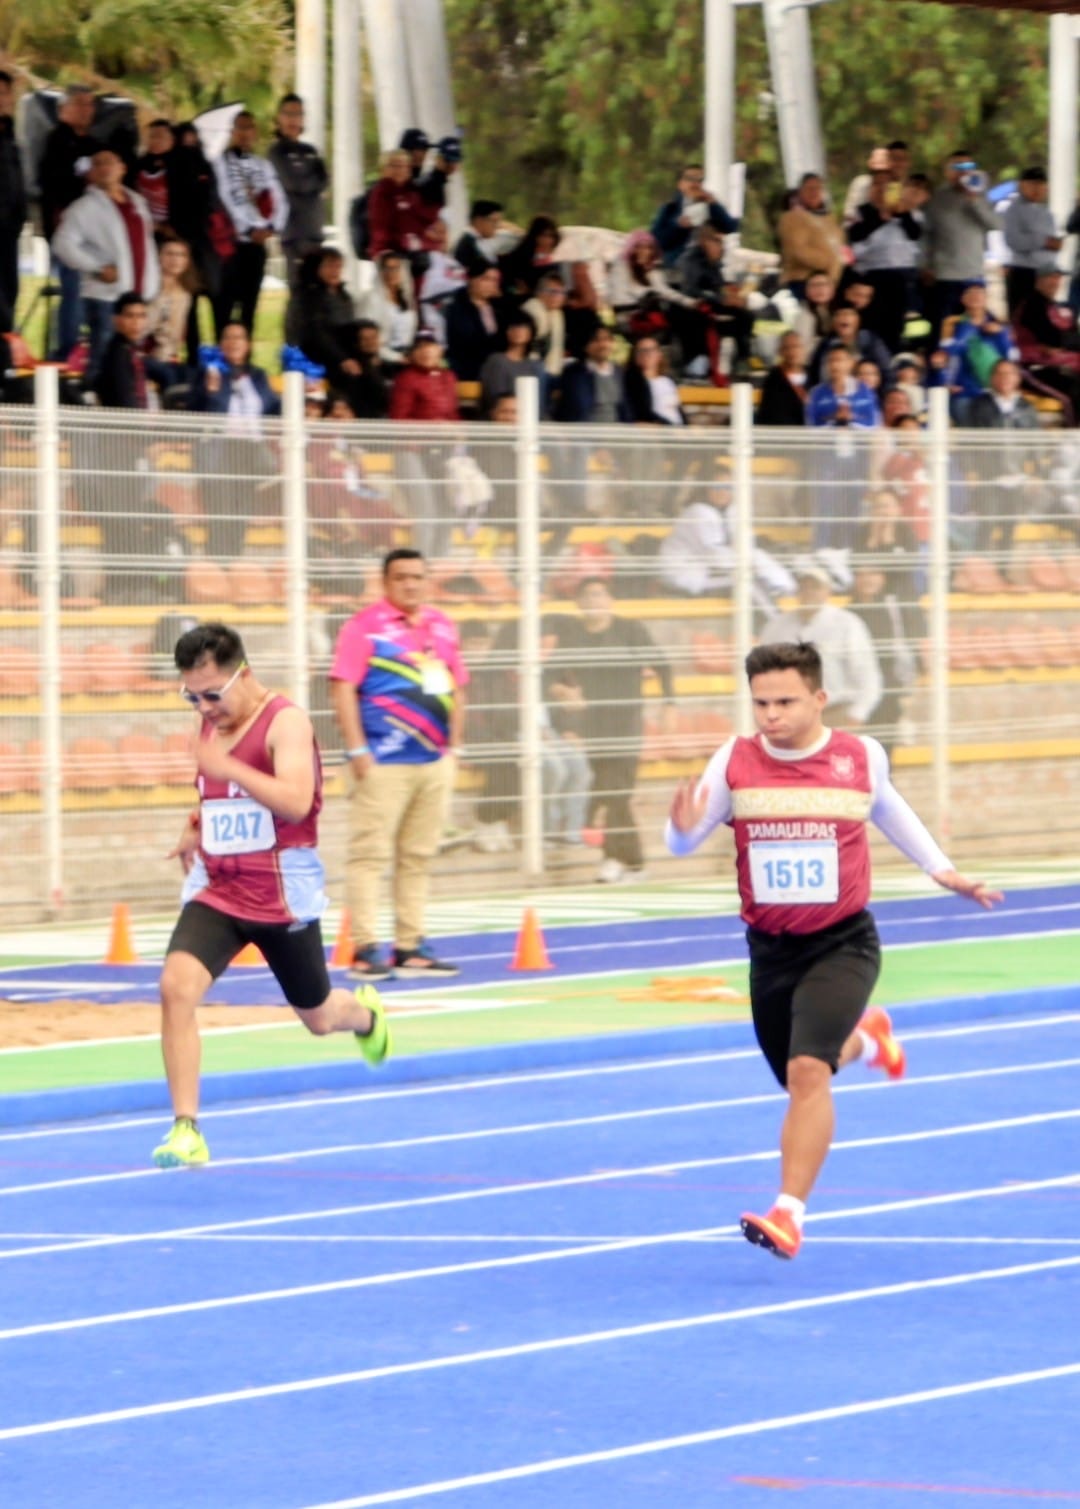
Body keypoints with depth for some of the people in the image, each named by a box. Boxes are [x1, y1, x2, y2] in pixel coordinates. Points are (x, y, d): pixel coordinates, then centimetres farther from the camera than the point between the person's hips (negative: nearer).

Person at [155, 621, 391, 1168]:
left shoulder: (285, 722, -14)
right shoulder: (209, 727, 7)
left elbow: (295, 802, -30)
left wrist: (225, 767, -36)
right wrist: (196, 829, 6)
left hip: (284, 897, -4)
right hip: (215, 892, 5)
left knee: (318, 1018, 15)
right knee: (176, 985, -23)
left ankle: (365, 1013, 55)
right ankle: (186, 1130, -22)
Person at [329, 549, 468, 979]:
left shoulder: (441, 627, 14)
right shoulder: (365, 626, -5)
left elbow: (456, 687, 22)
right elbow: (343, 687, -10)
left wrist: (454, 745, 15)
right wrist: (356, 749, -15)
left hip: (435, 761, 7)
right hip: (384, 762, -7)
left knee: (418, 857, 9)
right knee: (369, 853, -6)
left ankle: (409, 947, 15)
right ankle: (364, 949, -6)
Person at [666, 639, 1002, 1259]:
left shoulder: (861, 757, -7)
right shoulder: (735, 763, -8)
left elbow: (888, 809, 15)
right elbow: (685, 843, -1)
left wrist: (942, 870, 14)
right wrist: (683, 829, -25)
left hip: (842, 943, -3)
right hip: (770, 947, 3)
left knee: (807, 1070, -22)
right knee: (801, 1079, 18)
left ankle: (789, 1212, -21)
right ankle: (863, 1038, 53)